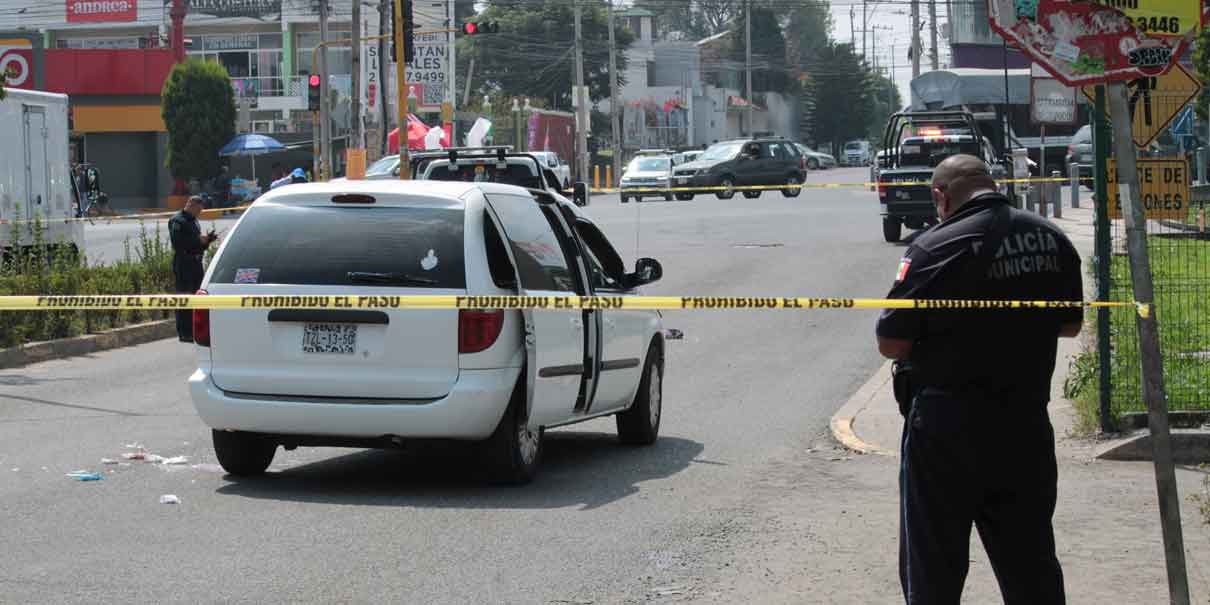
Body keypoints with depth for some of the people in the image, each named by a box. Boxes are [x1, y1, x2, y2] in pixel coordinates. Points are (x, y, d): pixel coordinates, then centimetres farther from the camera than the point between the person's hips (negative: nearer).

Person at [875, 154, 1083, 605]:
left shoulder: (935, 248, -16)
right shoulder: (1052, 240, 2)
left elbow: (891, 344, -12)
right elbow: (1071, 325, 16)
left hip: (947, 427, -5)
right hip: (1028, 422, 5)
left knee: (933, 568, 5)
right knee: (1032, 564, 16)